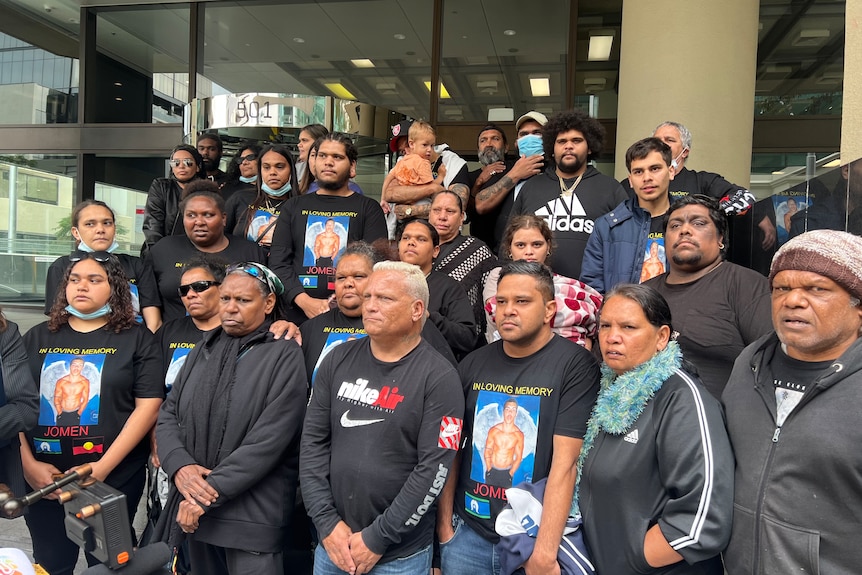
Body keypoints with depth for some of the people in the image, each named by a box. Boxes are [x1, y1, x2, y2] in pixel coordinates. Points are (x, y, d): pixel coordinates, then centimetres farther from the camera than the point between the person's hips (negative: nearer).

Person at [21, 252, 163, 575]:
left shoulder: (137, 339, -2)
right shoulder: (37, 338, 8)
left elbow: (148, 406, -10)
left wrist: (103, 467, -15)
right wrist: (27, 463, -9)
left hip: (115, 479, -2)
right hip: (43, 481, 3)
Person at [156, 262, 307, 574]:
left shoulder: (285, 356, -10)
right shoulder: (204, 350, 9)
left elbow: (267, 441, -16)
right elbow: (168, 415, 7)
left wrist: (209, 493, -16)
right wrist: (180, 466, -11)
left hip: (252, 514, -5)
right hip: (194, 506, 6)